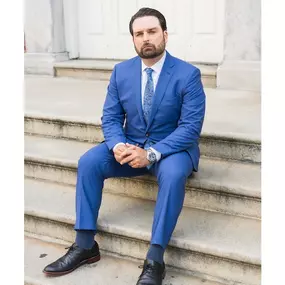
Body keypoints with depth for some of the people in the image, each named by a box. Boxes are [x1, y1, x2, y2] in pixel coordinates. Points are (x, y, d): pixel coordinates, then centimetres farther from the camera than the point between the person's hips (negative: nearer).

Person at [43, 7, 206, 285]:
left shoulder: (188, 74, -12)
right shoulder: (121, 71, 1)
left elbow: (191, 126, -17)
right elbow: (110, 118, 1)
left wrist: (152, 153, -29)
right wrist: (118, 145, -22)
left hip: (172, 148, -3)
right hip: (131, 146, 4)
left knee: (173, 174, -37)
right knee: (88, 162, -19)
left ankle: (154, 260, -26)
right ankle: (85, 245, -9)